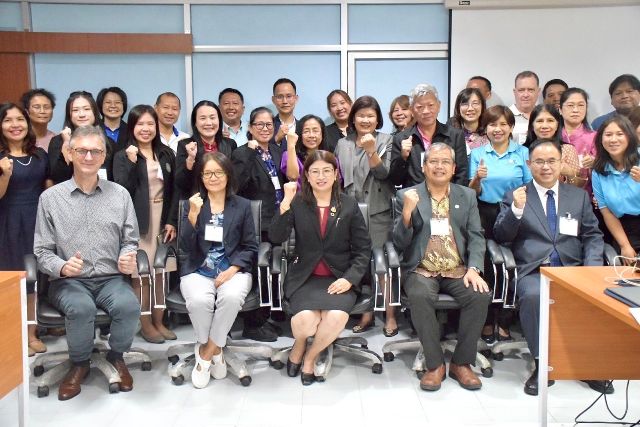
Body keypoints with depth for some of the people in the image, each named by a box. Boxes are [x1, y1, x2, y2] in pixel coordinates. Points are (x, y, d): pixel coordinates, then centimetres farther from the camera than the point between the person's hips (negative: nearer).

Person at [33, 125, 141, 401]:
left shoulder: (120, 195, 8)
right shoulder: (50, 198, 3)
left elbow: (130, 241, 12)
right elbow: (42, 252, 4)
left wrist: (128, 258, -11)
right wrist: (62, 267, -17)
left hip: (111, 278, 1)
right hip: (69, 281, -1)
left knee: (129, 306, -31)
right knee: (81, 308, -34)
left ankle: (116, 357, 2)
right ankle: (79, 364, -2)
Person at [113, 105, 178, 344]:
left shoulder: (166, 154, 8)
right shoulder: (122, 157, -2)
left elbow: (173, 191, 8)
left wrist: (172, 222, 1)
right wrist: (131, 162, -20)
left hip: (162, 221, 4)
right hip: (138, 223, -3)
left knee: (159, 272, 10)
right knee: (140, 274, 1)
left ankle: (158, 321, 20)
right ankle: (145, 324, 13)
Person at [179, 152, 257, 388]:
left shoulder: (243, 205, 9)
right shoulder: (193, 204, 9)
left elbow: (251, 248, 6)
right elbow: (186, 249, -2)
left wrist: (233, 269, -11)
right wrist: (193, 215, -15)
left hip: (233, 269, 0)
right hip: (198, 270, 0)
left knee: (231, 297, -34)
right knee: (199, 300, -32)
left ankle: (206, 353, -12)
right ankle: (214, 351, -4)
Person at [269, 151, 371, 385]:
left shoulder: (349, 205, 6)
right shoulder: (297, 203, 4)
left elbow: (363, 249, 5)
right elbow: (276, 238, -10)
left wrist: (350, 278, -9)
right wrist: (285, 203, -21)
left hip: (339, 278, 1)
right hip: (304, 277, -1)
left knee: (337, 317, -28)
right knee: (305, 319, -28)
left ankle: (311, 356, 5)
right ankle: (299, 346, 12)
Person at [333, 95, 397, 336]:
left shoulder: (386, 141, 4)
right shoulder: (343, 144, 12)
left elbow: (384, 174, -8)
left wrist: (371, 151, -24)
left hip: (379, 212, -3)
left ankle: (391, 316, 4)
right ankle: (367, 313, 19)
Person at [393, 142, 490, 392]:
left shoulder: (467, 196, 13)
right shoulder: (407, 196, 5)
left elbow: (476, 237, 7)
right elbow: (399, 244, -1)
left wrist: (473, 269, -11)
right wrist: (407, 212, -18)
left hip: (458, 270, 2)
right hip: (421, 270, -2)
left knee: (480, 295, -26)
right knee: (419, 296, -33)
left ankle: (461, 363, -7)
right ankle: (435, 364, -14)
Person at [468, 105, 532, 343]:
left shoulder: (522, 153, 7)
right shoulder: (477, 154, 10)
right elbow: (472, 192, 8)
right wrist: (477, 178, -12)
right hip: (486, 214, 0)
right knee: (485, 268, -6)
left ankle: (504, 323, 6)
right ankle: (487, 321, 6)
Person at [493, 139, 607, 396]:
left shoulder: (579, 196, 20)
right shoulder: (514, 196, 12)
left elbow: (593, 236, 15)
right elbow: (500, 237, 3)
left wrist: (592, 268, -3)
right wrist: (516, 210, -14)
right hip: (533, 271, -2)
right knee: (533, 296, -35)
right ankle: (542, 365, -16)